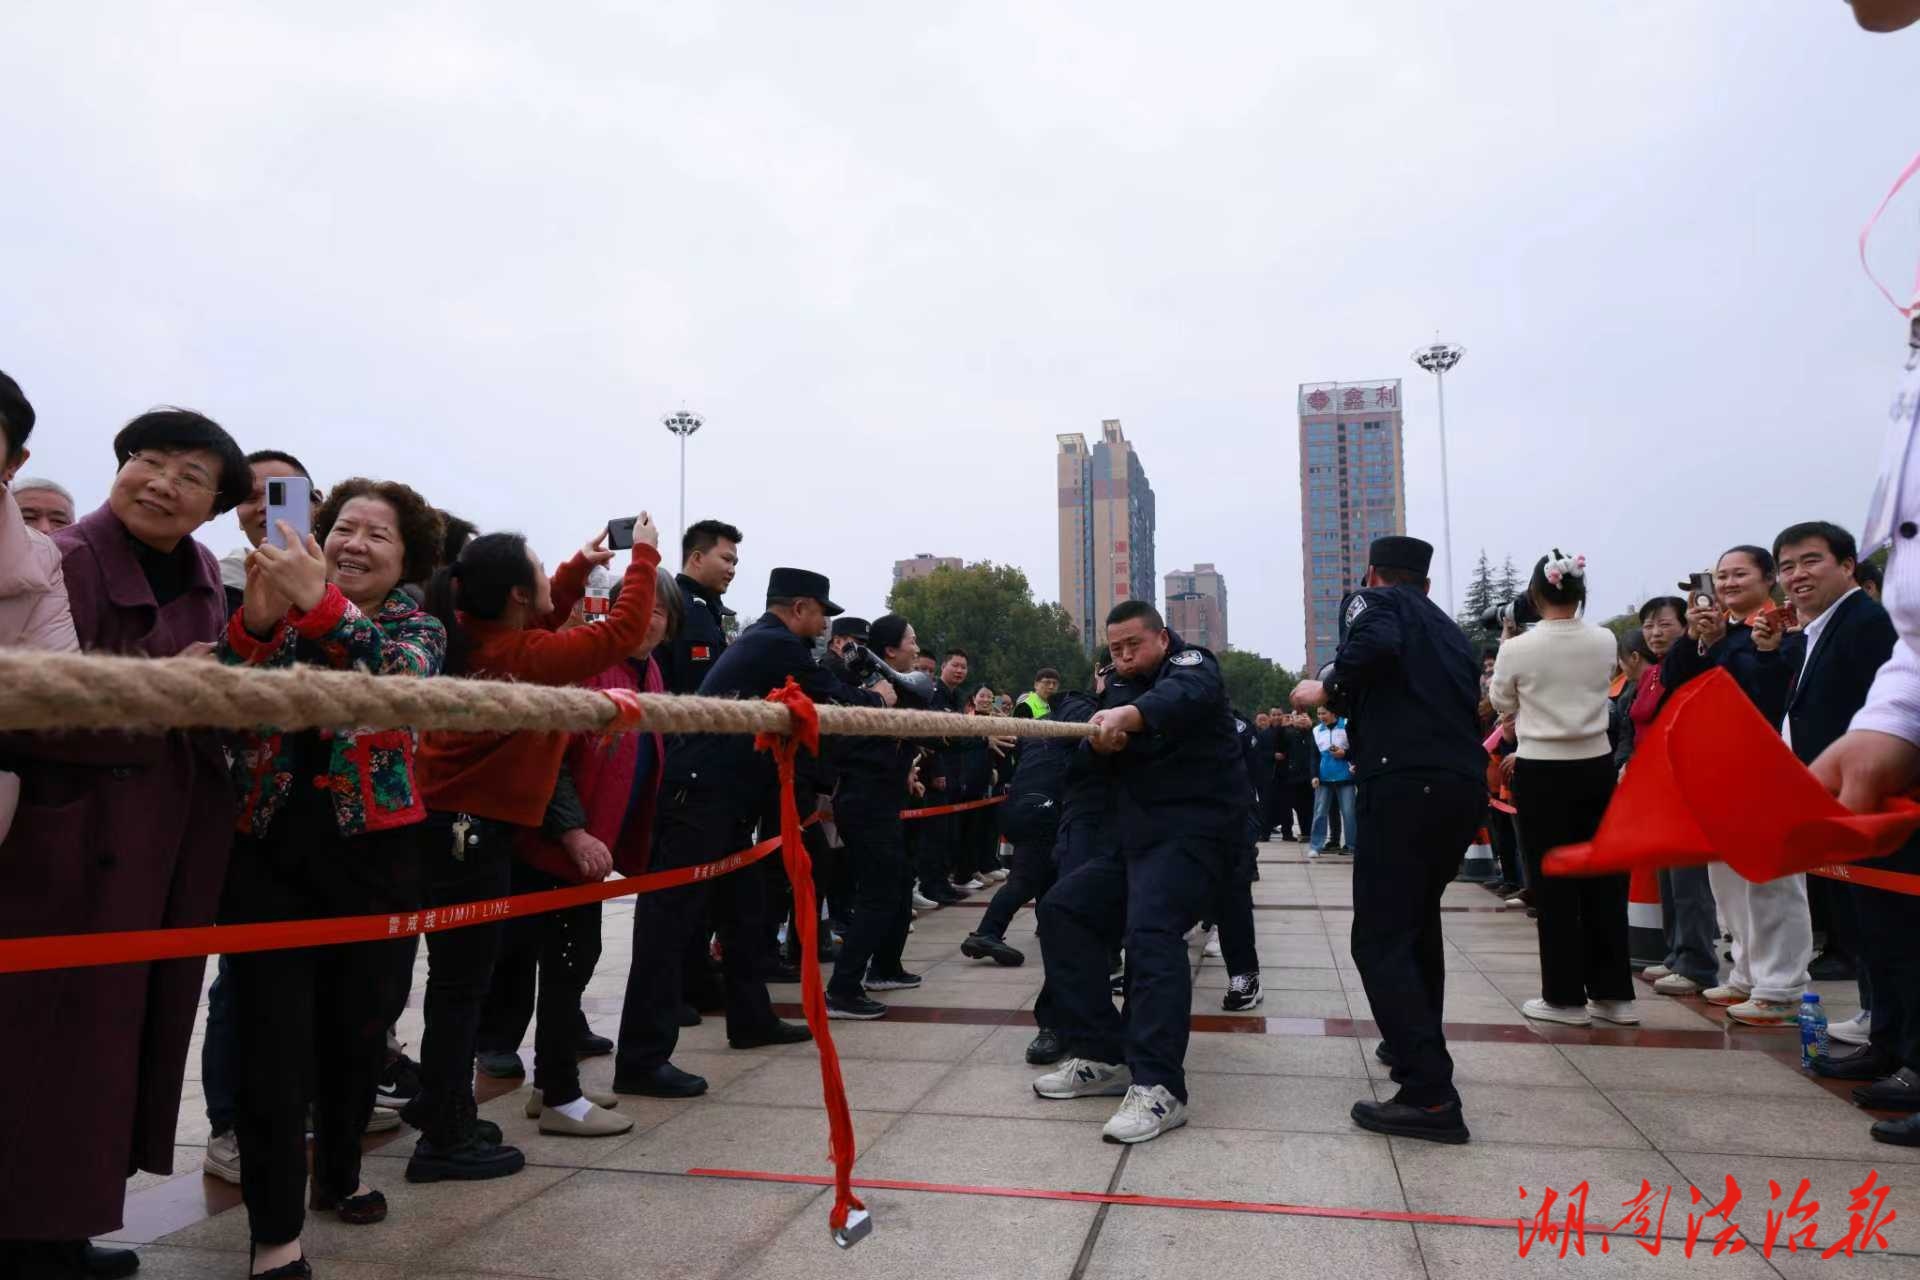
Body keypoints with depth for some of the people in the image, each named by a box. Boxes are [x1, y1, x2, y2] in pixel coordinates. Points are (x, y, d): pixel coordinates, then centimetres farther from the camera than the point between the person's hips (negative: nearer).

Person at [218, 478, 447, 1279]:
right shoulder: (277, 609, 7)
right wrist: (255, 619, -23)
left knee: (358, 1027, 12)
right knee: (273, 1038, -5)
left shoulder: (417, 626, 4)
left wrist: (321, 602, -32)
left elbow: (401, 675, -21)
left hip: (372, 853, 0)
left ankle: (338, 1174, 35)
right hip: (269, 850, 0)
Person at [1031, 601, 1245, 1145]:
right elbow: (1095, 762, 8)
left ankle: (1158, 1087, -30)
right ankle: (1102, 1057, 4)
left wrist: (1129, 714, -50)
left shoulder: (1192, 665, -3)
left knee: (1151, 929, -29)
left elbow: (1188, 693, -30)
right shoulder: (1121, 687, 18)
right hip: (1136, 836, 8)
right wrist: (1100, 741, -17)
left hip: (1196, 831, -8)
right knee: (1062, 908, 2)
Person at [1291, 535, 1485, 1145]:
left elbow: (1375, 644, -19)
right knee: (1419, 917, 27)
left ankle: (1431, 1096, -12)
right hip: (1466, 785, 8)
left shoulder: (1372, 601, 5)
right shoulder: (1449, 628, 25)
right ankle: (1417, 1044, 38)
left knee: (1381, 939, -6)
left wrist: (1329, 688, -2)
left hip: (1408, 784, -8)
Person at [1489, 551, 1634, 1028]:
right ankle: (1613, 994, 17)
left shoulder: (1518, 649, -12)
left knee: (1553, 885, 4)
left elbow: (1502, 704, 5)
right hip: (1596, 768, 4)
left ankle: (1565, 997, 9)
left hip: (1541, 773, -3)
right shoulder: (1605, 641, -2)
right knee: (1603, 879, 11)